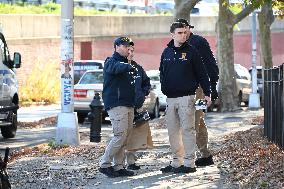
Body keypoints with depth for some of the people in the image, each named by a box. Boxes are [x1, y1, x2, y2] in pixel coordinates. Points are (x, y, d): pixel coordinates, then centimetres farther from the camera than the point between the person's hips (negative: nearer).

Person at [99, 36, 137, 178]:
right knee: (120, 136, -15)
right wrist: (128, 67, -49)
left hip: (129, 105, 9)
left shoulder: (125, 63, 23)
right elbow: (115, 67, -31)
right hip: (116, 104, -9)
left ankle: (118, 167, 11)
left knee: (125, 137, 7)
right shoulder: (111, 62, -5)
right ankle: (104, 164, -7)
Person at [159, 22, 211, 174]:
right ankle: (176, 162, 15)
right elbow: (162, 73, 22)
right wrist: (164, 88, 11)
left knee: (188, 130, -5)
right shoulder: (166, 52, 11)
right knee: (173, 131, 8)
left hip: (186, 97, -5)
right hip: (170, 98, 5)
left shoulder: (191, 51, -2)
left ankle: (189, 163, -2)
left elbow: (201, 74, -2)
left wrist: (207, 93, -6)